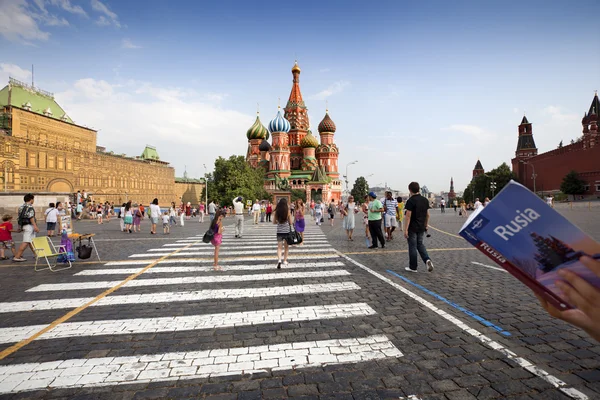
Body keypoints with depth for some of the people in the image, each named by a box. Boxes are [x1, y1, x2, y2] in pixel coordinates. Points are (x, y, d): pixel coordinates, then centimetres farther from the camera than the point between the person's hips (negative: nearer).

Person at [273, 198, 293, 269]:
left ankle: (279, 260, -16)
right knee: (286, 247, 16)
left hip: (279, 231, 1)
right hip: (287, 231, -1)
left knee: (279, 247, 5)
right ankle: (285, 261, 24)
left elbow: (274, 222, 4)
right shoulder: (288, 211, -9)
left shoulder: (277, 211, -3)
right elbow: (290, 222, -4)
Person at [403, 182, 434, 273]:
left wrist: (405, 230, -16)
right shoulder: (425, 200, 5)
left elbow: (408, 216, -18)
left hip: (412, 228, -6)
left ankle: (413, 267, 13)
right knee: (420, 244, 20)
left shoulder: (410, 201, -15)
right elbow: (427, 215, 10)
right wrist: (426, 225, 21)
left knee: (412, 246, 4)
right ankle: (427, 259, -2)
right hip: (421, 228, 6)